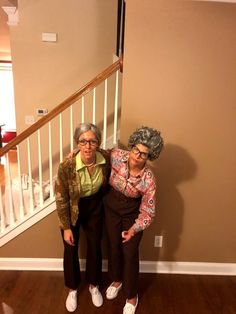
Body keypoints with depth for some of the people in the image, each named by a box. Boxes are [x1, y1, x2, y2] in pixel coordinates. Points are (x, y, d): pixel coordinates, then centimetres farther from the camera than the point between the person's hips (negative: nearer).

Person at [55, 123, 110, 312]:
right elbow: (61, 199, -18)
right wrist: (66, 227, -12)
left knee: (95, 247, 16)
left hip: (95, 206, 2)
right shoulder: (67, 165, -31)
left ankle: (94, 285, 44)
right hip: (72, 209, -2)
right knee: (71, 249, 14)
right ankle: (73, 289, 43)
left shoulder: (106, 158, -23)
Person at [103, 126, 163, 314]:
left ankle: (132, 296, 34)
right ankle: (117, 280, 48)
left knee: (130, 253, 7)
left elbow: (148, 212, -21)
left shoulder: (148, 179, -29)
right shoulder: (116, 156, -25)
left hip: (133, 214, -2)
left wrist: (134, 229, -34)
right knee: (113, 247, 18)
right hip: (111, 210, 3)